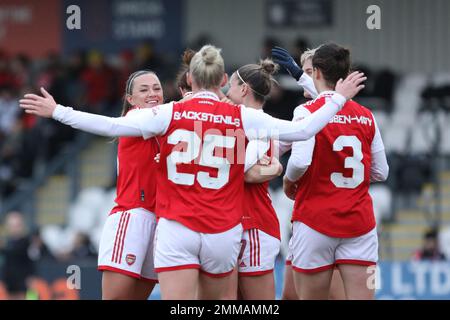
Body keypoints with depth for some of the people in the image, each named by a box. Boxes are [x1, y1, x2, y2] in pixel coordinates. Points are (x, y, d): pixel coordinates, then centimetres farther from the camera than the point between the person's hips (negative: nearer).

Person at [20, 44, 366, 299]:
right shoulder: (242, 118, 0)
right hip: (223, 232, 1)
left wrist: (57, 112, -1)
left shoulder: (169, 114, -2)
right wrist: (338, 98, 13)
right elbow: (302, 130, 0)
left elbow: (110, 126, -9)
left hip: (176, 230, -1)